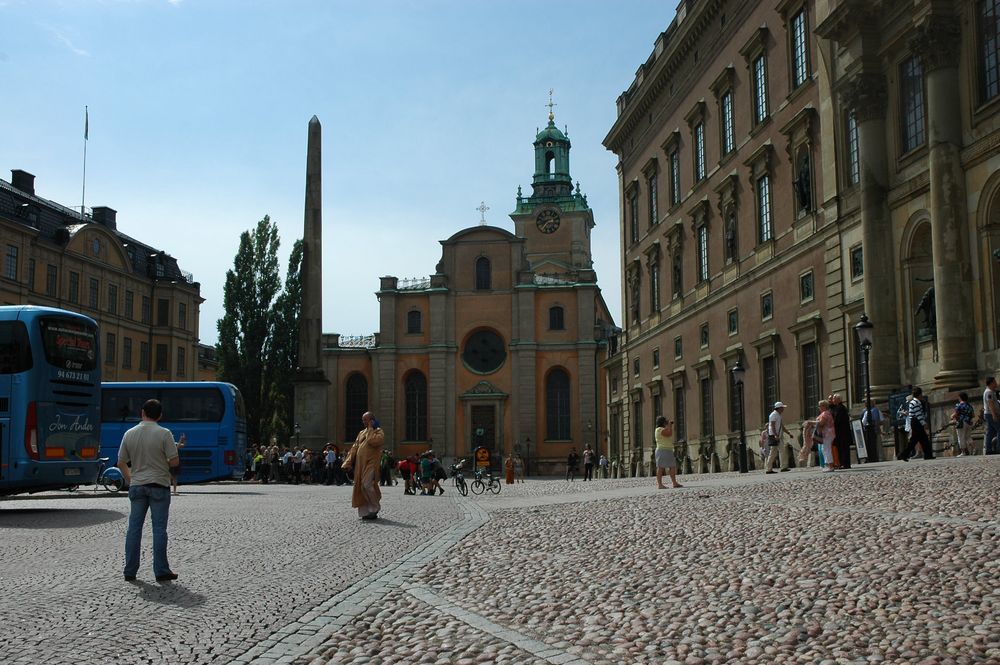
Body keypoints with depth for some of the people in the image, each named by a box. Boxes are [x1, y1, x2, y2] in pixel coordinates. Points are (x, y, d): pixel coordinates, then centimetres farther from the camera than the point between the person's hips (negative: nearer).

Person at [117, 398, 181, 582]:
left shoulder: (129, 434, 3)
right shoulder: (164, 434, -9)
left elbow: (121, 463, 8)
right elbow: (174, 461, -11)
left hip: (137, 486, 3)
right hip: (159, 485, -3)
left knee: (134, 528, 8)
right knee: (159, 529, 0)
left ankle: (130, 571, 9)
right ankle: (161, 571, 2)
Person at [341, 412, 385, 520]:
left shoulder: (378, 431, 1)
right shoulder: (361, 433, 20)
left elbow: (373, 441, -21)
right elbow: (354, 448, 16)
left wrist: (370, 429, -9)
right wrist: (348, 463, 8)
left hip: (371, 463, -7)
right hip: (360, 464, 7)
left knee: (367, 485, -18)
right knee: (361, 487, 3)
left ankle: (375, 508, -4)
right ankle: (365, 511, 10)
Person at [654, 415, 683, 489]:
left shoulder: (664, 429, 22)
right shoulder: (660, 429, -11)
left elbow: (671, 436, 24)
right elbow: (669, 434, -20)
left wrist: (670, 427, 19)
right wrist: (669, 426, -6)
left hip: (668, 451, 11)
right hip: (662, 450, -11)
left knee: (673, 467, 8)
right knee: (661, 468, -11)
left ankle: (675, 483, 9)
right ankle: (659, 484, -14)